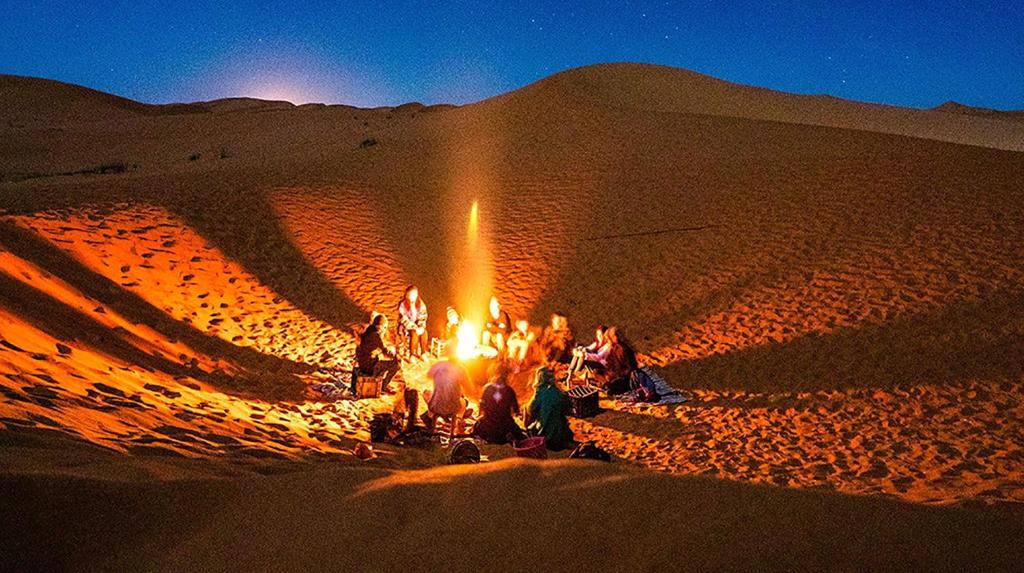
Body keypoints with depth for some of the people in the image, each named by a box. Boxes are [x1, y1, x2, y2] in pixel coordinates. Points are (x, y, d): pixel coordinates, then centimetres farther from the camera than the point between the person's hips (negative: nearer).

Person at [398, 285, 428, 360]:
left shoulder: (420, 303, -5)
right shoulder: (402, 305, -16)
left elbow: (423, 316, -5)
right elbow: (404, 320, -19)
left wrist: (421, 327, -22)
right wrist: (415, 328, -26)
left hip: (417, 326, 4)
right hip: (405, 326, -4)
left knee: (424, 332, -24)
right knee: (414, 334, -30)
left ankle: (423, 353, -9)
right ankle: (412, 355, -15)